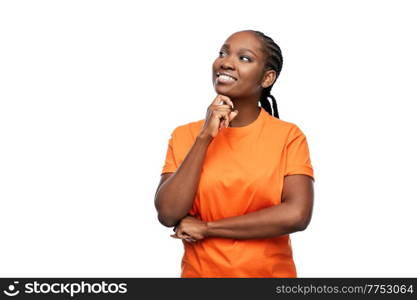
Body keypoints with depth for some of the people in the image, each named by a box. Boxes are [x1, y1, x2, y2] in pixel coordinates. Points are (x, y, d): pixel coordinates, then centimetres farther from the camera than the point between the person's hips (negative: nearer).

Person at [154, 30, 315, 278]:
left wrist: (207, 227, -16)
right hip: (200, 271, 1)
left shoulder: (289, 136, -8)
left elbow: (297, 215, -20)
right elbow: (168, 214, -13)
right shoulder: (184, 136, -3)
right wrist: (205, 137, -18)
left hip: (270, 273, -1)